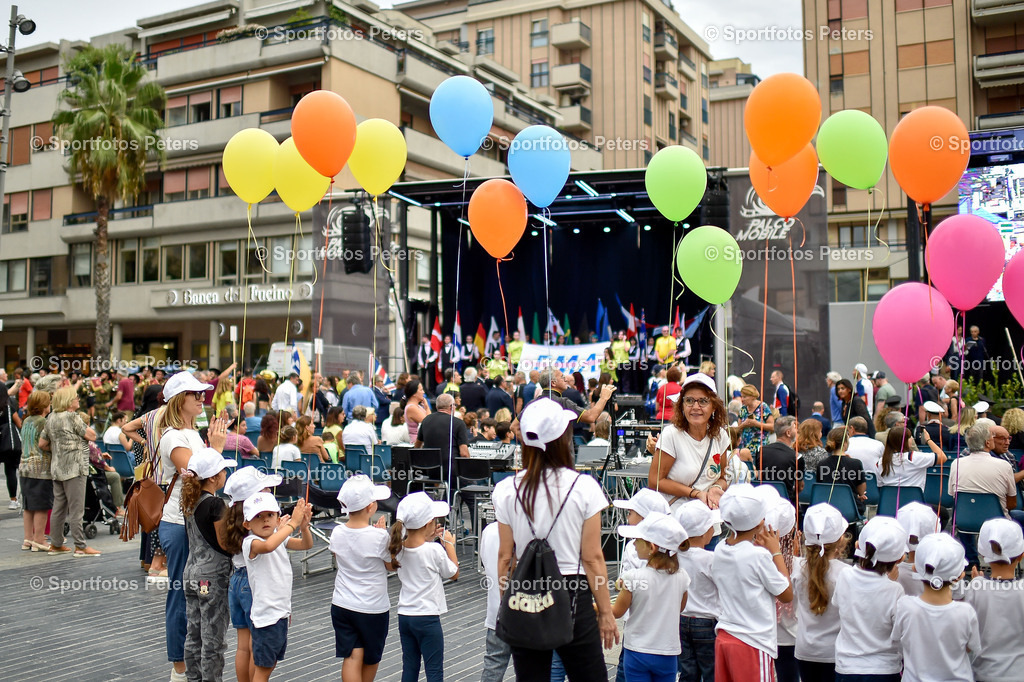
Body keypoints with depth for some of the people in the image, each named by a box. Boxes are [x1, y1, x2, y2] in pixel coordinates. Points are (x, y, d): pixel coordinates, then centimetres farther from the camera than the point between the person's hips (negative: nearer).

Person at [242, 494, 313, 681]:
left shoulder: (280, 538, 6)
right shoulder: (250, 542, -18)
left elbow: (306, 544, 5)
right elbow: (267, 546, -39)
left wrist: (304, 526, -15)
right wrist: (292, 523, -34)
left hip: (282, 612, 8)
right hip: (266, 614, -8)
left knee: (272, 663, 19)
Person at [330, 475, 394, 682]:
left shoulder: (337, 533, -7)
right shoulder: (379, 536, -20)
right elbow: (391, 565, -5)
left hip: (342, 605, 3)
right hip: (373, 607, -3)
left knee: (352, 657, 4)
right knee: (371, 658, 19)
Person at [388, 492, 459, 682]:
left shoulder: (399, 548, -2)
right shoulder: (435, 550, -18)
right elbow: (454, 573, -3)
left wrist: (429, 539, 14)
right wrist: (449, 544, 4)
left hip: (404, 615, 6)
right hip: (427, 617, -6)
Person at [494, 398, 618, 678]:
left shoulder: (507, 490, -3)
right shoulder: (584, 487, -9)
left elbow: (504, 557, 1)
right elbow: (592, 557, -7)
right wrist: (606, 612, 2)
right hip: (572, 594, -2)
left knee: (530, 675, 11)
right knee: (590, 675, 10)